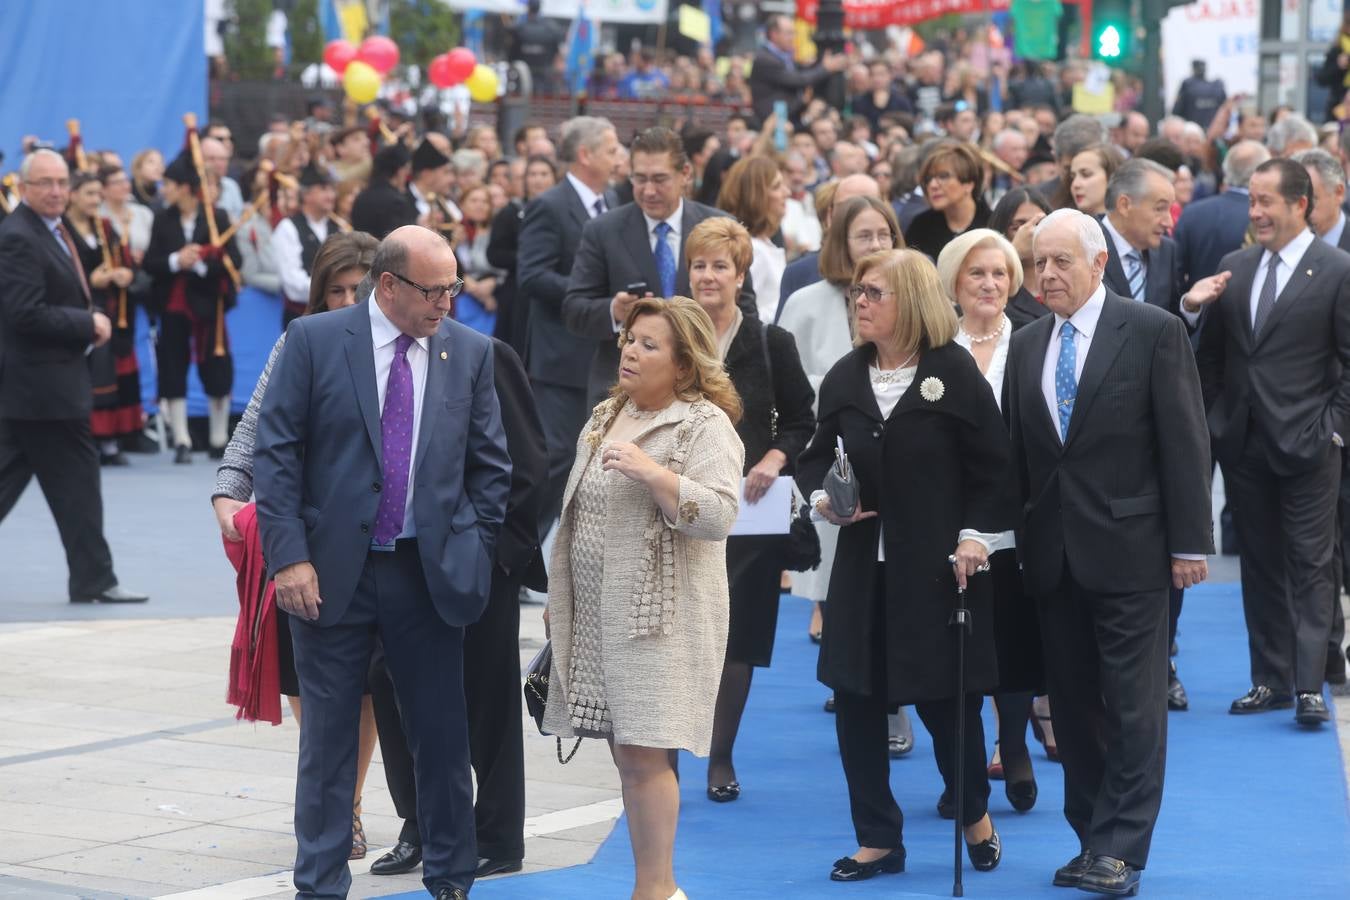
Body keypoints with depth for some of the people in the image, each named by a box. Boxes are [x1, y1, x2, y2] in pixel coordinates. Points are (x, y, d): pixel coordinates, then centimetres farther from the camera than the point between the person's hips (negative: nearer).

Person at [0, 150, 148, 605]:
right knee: (76, 480, -2)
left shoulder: (53, 229, 14)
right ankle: (93, 579, 5)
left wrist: (90, 319, 5)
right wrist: (88, 324, -17)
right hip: (43, 383, -10)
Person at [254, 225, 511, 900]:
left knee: (442, 734, 7)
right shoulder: (313, 341, -4)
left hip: (430, 573, 2)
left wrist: (474, 551, 4)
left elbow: (489, 463, 11)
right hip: (331, 572, -2)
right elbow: (275, 453, -5)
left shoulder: (470, 351, 4)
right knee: (328, 737, 6)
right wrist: (289, 557, -11)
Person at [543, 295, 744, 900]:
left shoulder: (705, 425, -7)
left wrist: (651, 471, -25)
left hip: (659, 618, -7)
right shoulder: (605, 418, 17)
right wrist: (560, 598, 23)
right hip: (598, 616, 7)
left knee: (642, 753, -11)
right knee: (628, 754, 8)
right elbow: (578, 512, 24)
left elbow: (719, 515, -18)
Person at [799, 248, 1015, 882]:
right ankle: (878, 839, 14)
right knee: (855, 699, 2)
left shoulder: (954, 371, -5)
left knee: (945, 698, 5)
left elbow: (992, 466, -5)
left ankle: (975, 815, 30)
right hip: (864, 566, 4)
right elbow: (816, 457, 15)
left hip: (939, 566, -4)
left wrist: (975, 534, -14)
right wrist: (822, 498, -5)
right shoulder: (844, 377, 6)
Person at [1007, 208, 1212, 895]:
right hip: (1053, 553, 5)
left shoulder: (1153, 332, -4)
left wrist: (1189, 542, -9)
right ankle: (1094, 840, 18)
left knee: (1133, 706, -3)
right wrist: (1019, 541, 6)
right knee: (1072, 704, 9)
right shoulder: (1026, 346, 11)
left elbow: (1183, 442, -6)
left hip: (1128, 548, -5)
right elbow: (1017, 451, 12)